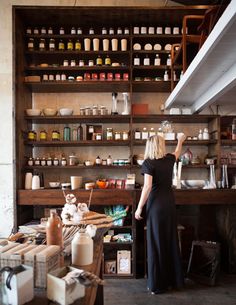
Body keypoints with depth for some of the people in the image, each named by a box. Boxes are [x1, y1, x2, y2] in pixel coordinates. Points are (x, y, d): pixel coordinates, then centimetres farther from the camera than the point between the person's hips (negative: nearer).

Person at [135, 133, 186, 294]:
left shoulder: (148, 163, -9)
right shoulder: (169, 159, 5)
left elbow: (147, 186, -17)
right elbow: (178, 152, 29)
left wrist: (139, 208, -11)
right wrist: (180, 140, 48)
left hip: (156, 204, -5)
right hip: (170, 202, 5)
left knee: (157, 242, 1)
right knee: (171, 240, 13)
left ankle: (158, 284, 10)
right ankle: (174, 279, 25)